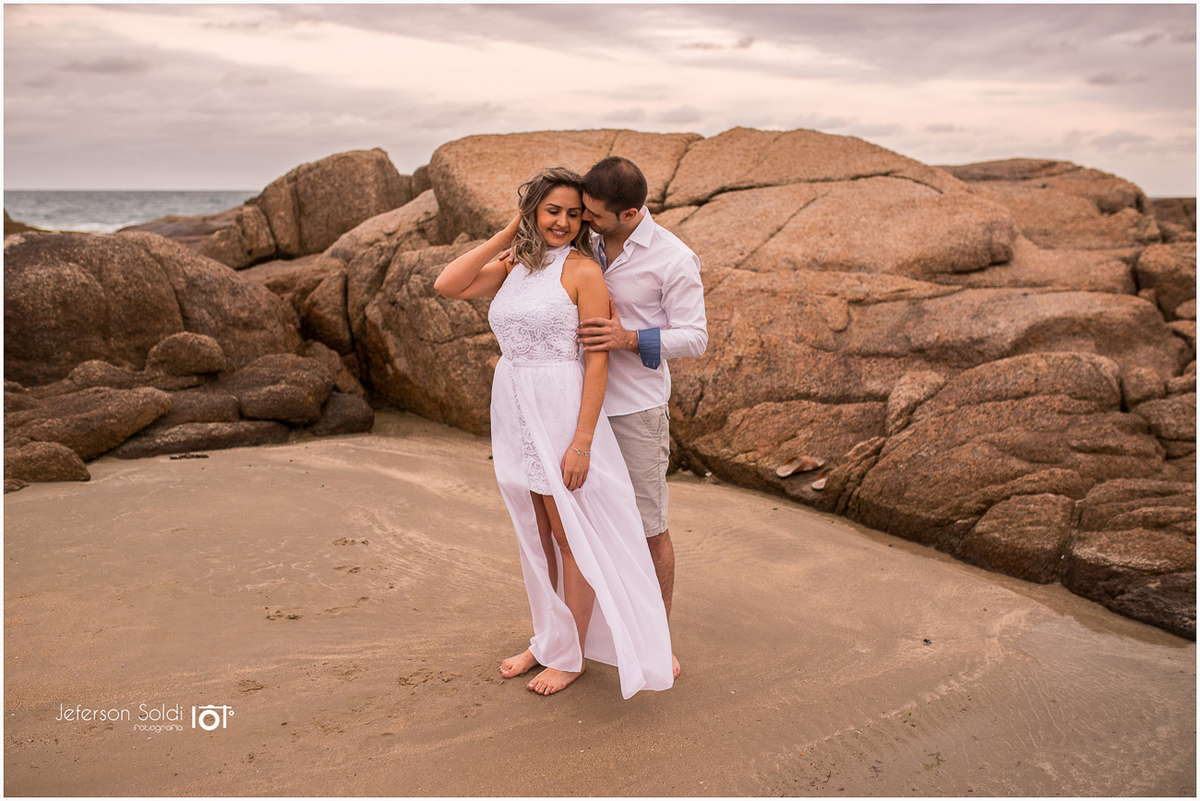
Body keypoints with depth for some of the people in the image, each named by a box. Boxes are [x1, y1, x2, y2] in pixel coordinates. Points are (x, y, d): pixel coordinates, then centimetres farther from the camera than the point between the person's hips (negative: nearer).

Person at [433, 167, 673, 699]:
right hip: (513, 411, 6)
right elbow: (446, 286, -3)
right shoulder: (511, 267, 9)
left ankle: (570, 655, 21)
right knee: (535, 536, 17)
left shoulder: (582, 270, -10)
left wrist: (582, 441, -19)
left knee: (571, 537, 6)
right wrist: (506, 235, -1)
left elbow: (599, 358, -14)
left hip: (562, 413, -6)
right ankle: (546, 639, 34)